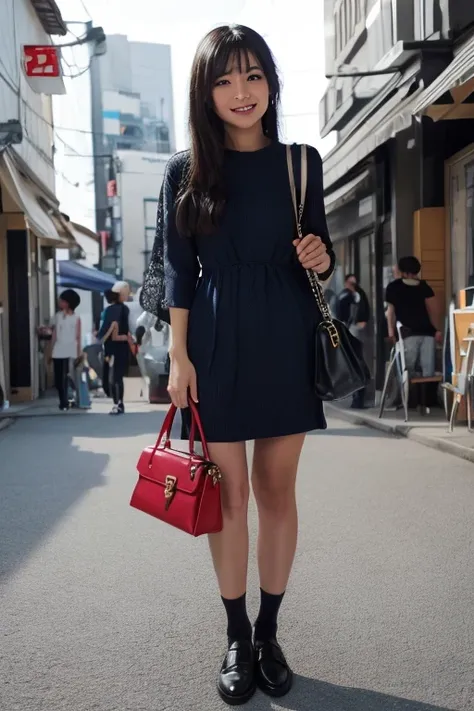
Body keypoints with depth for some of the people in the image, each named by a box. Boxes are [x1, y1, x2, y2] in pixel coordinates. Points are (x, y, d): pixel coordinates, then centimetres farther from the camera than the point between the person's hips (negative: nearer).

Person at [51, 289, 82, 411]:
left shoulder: (76, 318, 0)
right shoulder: (58, 315, 9)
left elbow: (78, 337, 0)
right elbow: (54, 333, 11)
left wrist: (79, 354, -4)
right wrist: (52, 349, 7)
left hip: (70, 351, -3)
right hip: (58, 351, 3)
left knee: (65, 378, -3)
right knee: (58, 379, 3)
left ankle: (64, 403, 7)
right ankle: (64, 402, 14)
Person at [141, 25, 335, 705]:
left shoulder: (301, 162, 5)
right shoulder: (186, 170, 2)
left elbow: (321, 251, 12)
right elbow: (178, 270, 1)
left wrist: (321, 259, -12)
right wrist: (179, 356, -5)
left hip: (286, 343, 1)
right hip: (217, 346, -1)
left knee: (277, 489, 8)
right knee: (229, 493, 5)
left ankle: (269, 633, 22)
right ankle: (237, 639, 19)